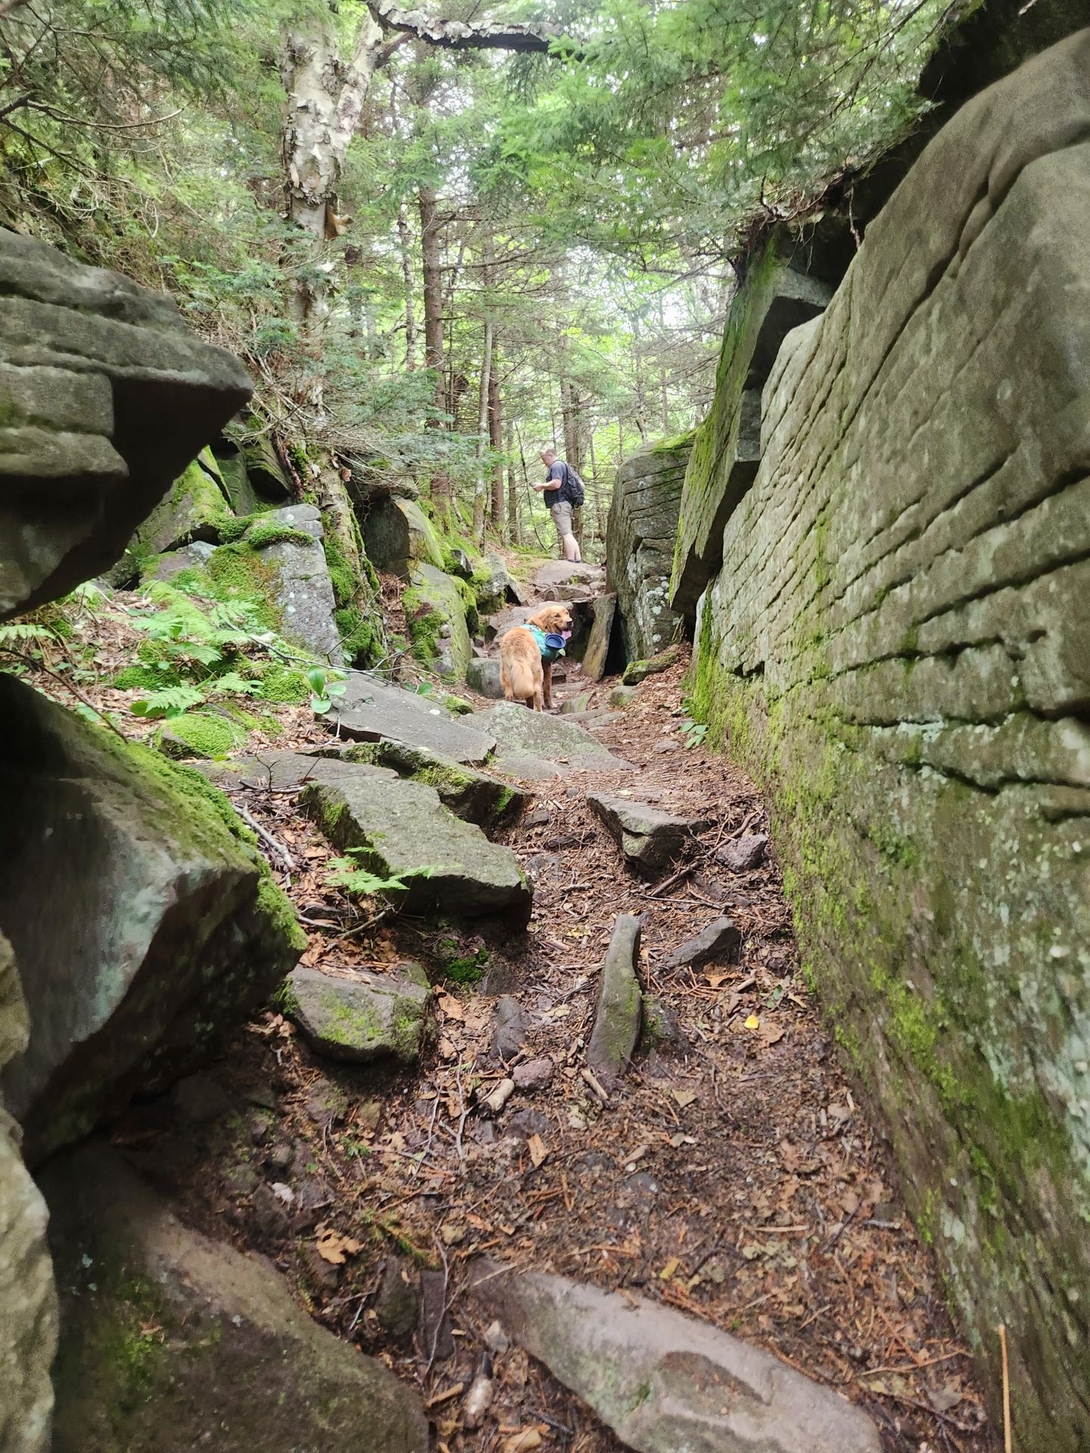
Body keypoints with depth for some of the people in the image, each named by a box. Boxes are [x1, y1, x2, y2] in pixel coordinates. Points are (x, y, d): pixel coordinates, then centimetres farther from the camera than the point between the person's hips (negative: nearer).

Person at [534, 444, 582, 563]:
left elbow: (556, 484, -22)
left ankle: (570, 563, -18)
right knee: (568, 534, 9)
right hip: (563, 503, 11)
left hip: (559, 504, -11)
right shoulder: (560, 465, 25)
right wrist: (543, 487, 16)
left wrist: (541, 486, -9)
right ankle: (578, 561, 8)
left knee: (565, 534, -14)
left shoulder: (557, 465, -8)